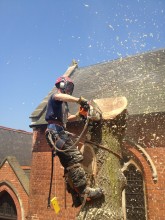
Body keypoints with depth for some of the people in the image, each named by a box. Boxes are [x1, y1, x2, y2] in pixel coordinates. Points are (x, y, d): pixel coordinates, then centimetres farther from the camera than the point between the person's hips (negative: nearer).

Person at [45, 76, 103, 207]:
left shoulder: (63, 103, 30)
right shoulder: (55, 96, 1)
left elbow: (67, 118, 27)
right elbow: (60, 96, -25)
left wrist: (79, 115, 9)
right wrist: (79, 100, -32)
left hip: (59, 133, 10)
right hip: (56, 132, -10)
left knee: (69, 164, 5)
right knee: (75, 157, -20)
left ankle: (77, 197, 5)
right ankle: (84, 191, -23)